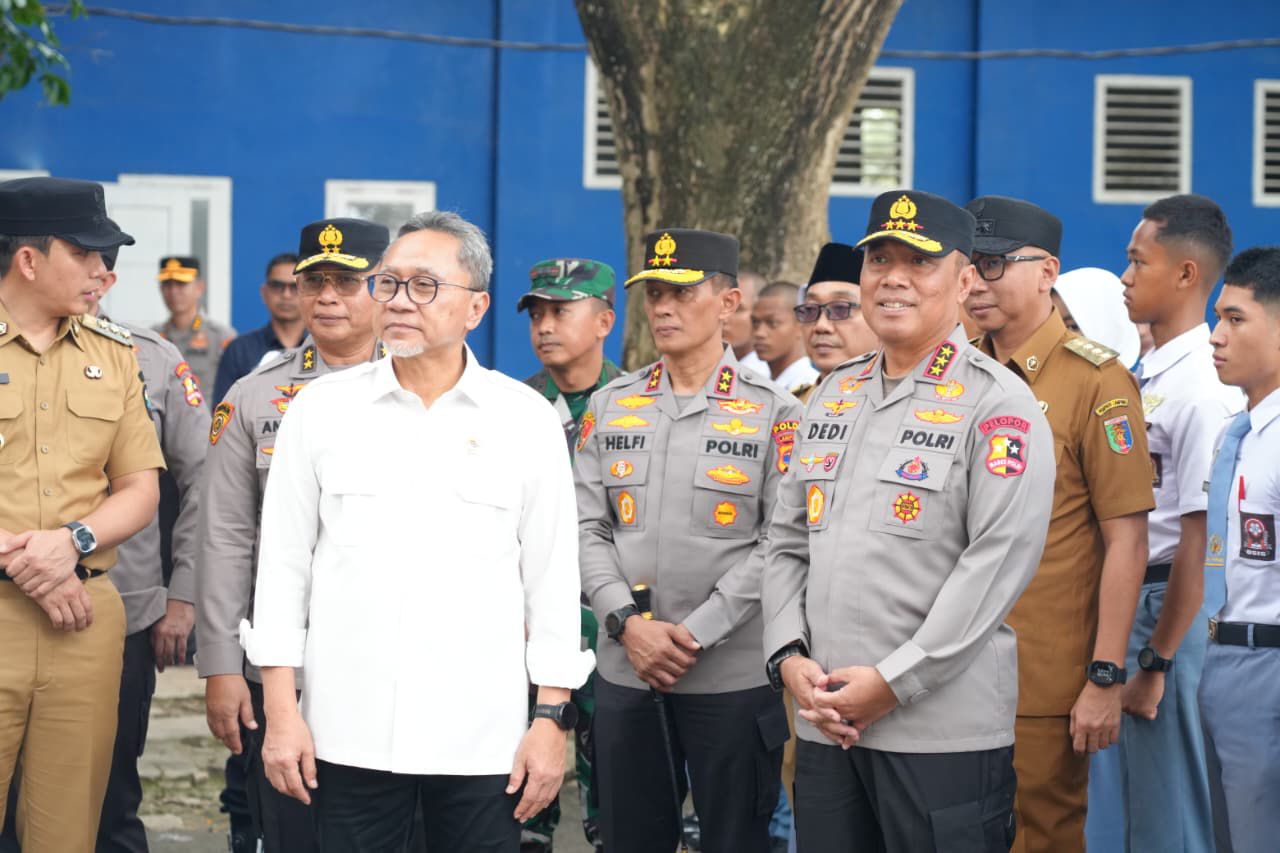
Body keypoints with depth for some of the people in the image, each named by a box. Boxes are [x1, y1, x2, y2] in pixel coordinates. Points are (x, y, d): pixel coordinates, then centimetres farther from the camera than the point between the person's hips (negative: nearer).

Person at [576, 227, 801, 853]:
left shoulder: (773, 412, -1)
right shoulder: (610, 406, 10)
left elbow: (780, 542, -8)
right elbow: (587, 530, 5)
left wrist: (694, 634, -14)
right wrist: (627, 623, -10)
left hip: (734, 678, -3)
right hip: (624, 674, 3)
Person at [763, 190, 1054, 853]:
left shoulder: (998, 406, -6)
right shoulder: (832, 396, 15)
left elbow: (999, 561, -14)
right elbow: (787, 542, 16)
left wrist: (893, 682, -16)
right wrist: (788, 657, 0)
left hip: (944, 729, -6)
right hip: (824, 724, 6)